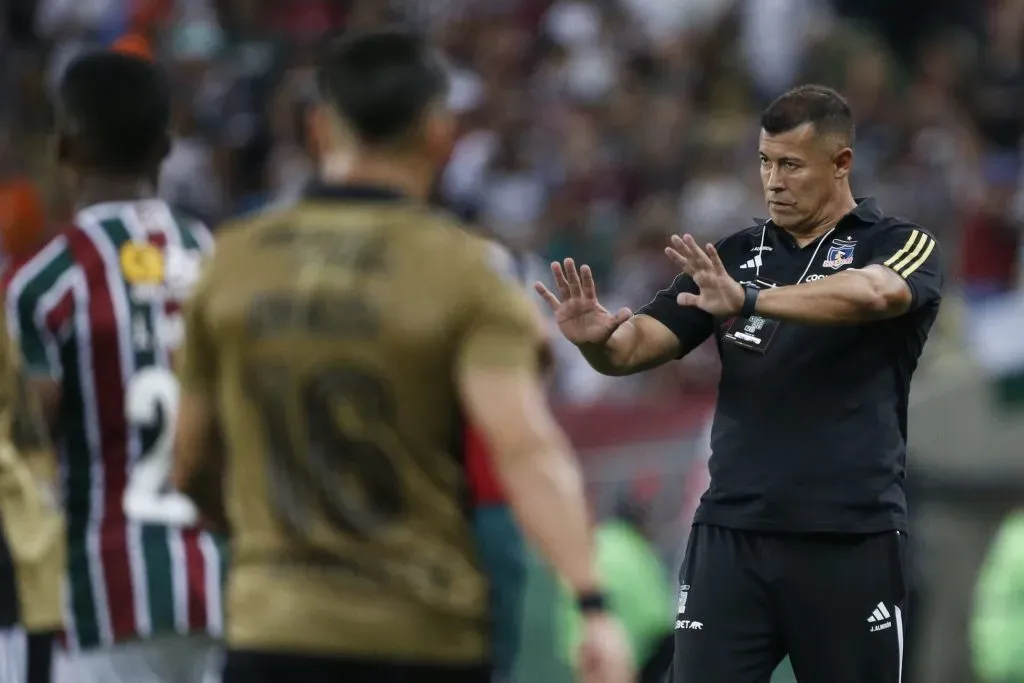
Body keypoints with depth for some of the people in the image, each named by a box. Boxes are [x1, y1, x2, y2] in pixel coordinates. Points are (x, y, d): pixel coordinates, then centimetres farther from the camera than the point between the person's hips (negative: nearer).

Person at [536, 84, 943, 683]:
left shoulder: (902, 247, -1)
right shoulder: (734, 256, 12)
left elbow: (871, 293, -24)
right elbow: (640, 344, 6)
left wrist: (748, 301, -38)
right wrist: (598, 338, -19)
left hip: (852, 541, -3)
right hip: (732, 534, 3)